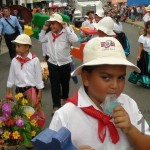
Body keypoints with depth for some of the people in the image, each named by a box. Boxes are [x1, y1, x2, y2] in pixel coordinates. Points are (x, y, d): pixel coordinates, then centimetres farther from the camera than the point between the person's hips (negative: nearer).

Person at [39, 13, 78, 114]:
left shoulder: (66, 33, -12)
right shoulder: (49, 34, 2)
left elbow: (75, 40, -30)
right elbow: (41, 40, 19)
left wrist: (67, 28, -23)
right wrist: (44, 30, 5)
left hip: (65, 63, -2)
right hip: (52, 63, 3)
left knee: (65, 83, 18)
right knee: (55, 85, 2)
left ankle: (64, 98, 43)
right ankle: (56, 105, 9)